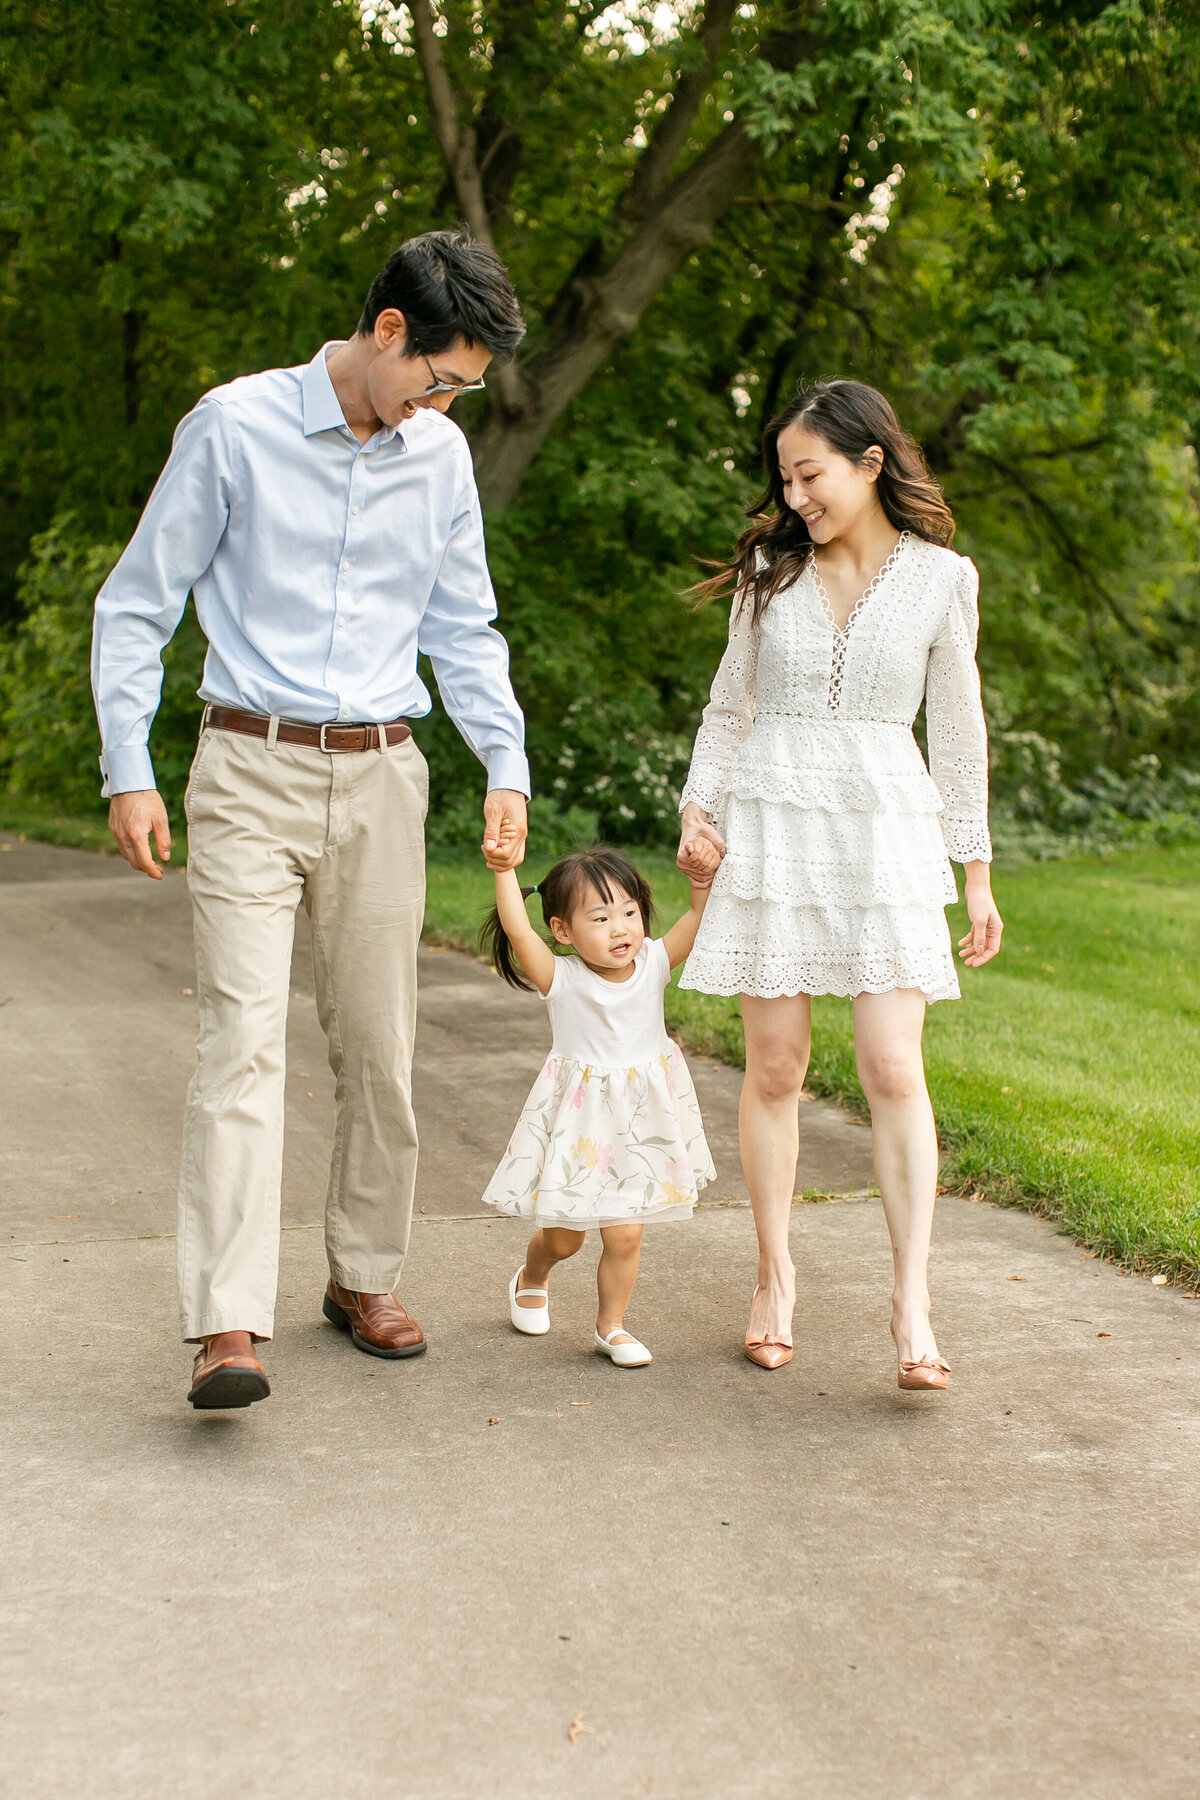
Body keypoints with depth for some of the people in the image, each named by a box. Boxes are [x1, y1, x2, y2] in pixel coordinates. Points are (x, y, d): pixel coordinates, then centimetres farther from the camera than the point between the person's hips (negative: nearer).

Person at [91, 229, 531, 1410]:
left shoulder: (441, 454, 9)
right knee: (242, 1038, -13)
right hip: (250, 769, -4)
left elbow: (463, 627, 18)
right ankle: (226, 1325, -16)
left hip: (379, 779, 4)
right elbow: (137, 602, 0)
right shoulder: (235, 427, -5)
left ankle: (363, 1278, 24)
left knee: (379, 1049, 8)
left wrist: (506, 762, 6)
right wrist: (128, 770, -6)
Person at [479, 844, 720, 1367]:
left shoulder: (653, 963, -5)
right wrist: (504, 868, -35)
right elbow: (517, 930, -29)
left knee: (625, 1234, -1)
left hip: (638, 1123, 2)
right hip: (578, 1122, -2)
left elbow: (699, 920, -7)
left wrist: (703, 877, -22)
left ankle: (611, 1325, 21)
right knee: (563, 1235, 11)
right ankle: (531, 1279, 45)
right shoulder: (561, 979, -16)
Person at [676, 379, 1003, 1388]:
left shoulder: (941, 579, 2)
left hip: (885, 829, -1)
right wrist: (698, 807, 1)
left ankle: (912, 1306, -6)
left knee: (893, 1069, -9)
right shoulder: (771, 570, 7)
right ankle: (776, 1278, 16)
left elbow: (959, 731, 7)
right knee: (775, 1068, 2)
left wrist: (976, 874, 8)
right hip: (773, 826, 2)